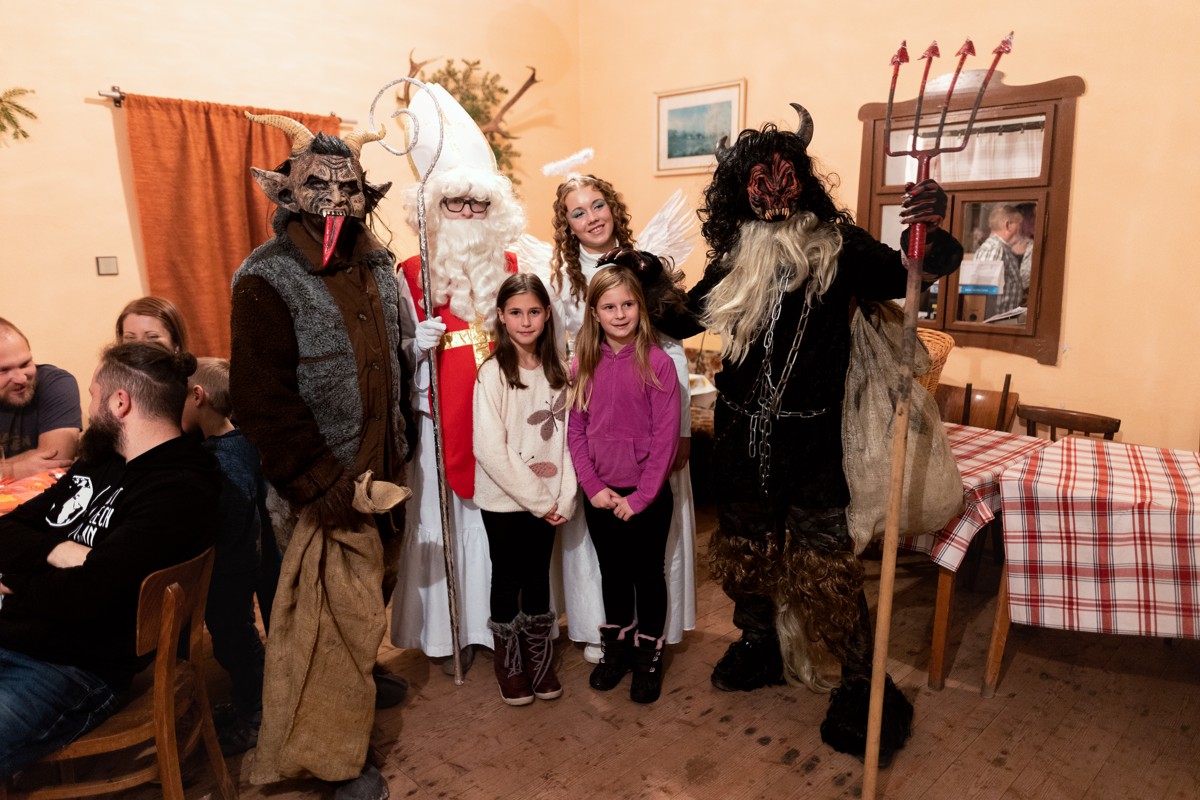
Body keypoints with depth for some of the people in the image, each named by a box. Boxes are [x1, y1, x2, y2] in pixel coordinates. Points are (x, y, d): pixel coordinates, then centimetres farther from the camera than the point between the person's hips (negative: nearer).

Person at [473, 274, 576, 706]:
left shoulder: (557, 369, 1)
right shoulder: (493, 373, -12)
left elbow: (565, 438, 1)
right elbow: (490, 450, -17)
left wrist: (564, 498, -8)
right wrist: (537, 500, -14)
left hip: (547, 502, 3)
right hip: (503, 501, -3)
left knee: (539, 579, 15)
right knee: (508, 582, 11)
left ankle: (540, 661, 33)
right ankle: (509, 666, 31)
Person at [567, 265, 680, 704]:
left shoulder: (658, 363, -12)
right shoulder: (585, 363, -1)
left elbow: (666, 437, -13)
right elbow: (575, 430, 1)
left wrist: (640, 497, -14)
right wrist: (593, 486, -8)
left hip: (647, 494, -3)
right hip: (601, 495, 3)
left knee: (647, 573, 12)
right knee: (613, 572, 19)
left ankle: (649, 653, 32)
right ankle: (616, 645, 39)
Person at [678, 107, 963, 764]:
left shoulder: (840, 247, -8)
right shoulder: (734, 258, 4)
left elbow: (926, 271, -15)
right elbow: (686, 316, 15)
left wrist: (936, 230, -34)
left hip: (808, 438, -4)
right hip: (740, 434, 5)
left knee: (820, 568, -3)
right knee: (741, 551, 17)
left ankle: (865, 687, 18)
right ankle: (760, 648, 42)